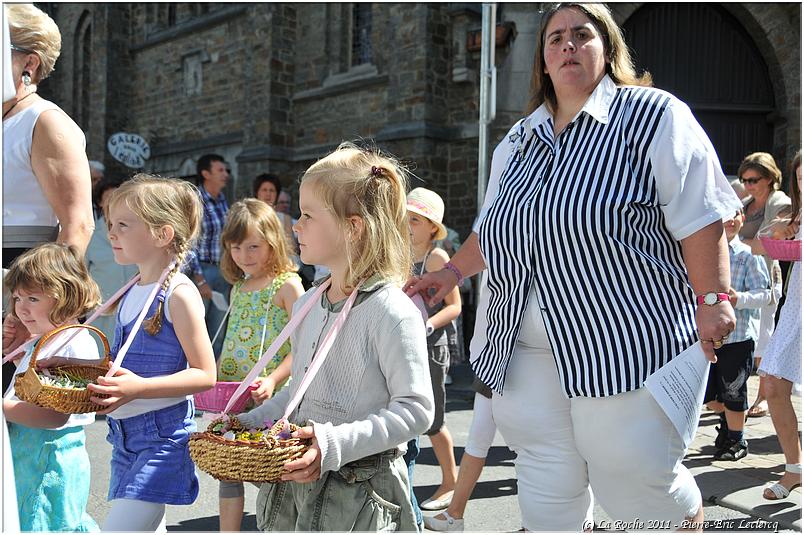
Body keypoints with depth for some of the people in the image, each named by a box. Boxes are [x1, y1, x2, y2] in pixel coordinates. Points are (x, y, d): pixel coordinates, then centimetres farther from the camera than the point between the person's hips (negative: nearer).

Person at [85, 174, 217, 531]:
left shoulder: (178, 294, -15)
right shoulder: (133, 291, 11)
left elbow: (205, 375, -17)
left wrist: (138, 387, -27)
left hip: (163, 437, -9)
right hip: (125, 434, 9)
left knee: (119, 526, -16)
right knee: (144, 527, 16)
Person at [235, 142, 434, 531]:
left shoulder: (392, 311, -18)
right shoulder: (307, 305, 8)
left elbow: (415, 409, -20)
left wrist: (336, 444, -28)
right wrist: (249, 423, 7)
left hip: (360, 494, -7)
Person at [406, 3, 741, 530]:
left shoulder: (653, 115, -1)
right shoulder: (520, 140, 18)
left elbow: (700, 217, -7)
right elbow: (493, 229, 28)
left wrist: (711, 299, -13)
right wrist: (453, 272, 20)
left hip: (625, 343, -6)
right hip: (527, 354, 6)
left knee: (637, 477, 0)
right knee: (547, 491, 10)